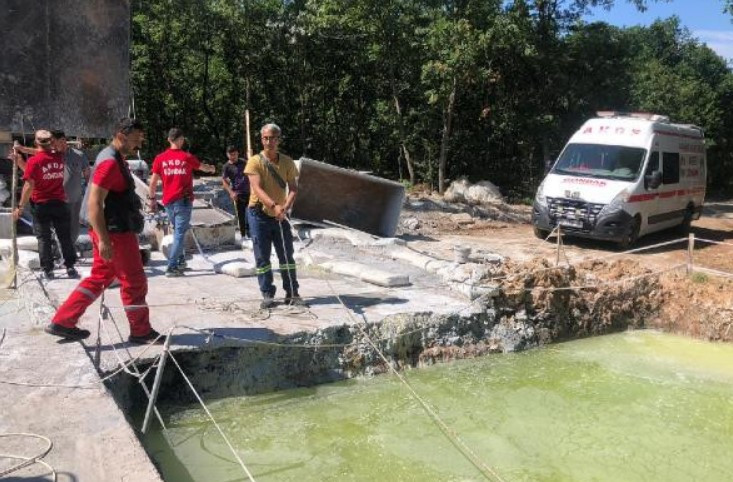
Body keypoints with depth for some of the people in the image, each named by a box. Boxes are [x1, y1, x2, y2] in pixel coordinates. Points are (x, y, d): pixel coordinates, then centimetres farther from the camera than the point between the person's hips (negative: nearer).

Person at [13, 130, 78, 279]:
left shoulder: (34, 160, -12)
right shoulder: (59, 158, -1)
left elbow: (29, 186, -14)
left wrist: (20, 206, -10)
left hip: (41, 205, -3)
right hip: (59, 203, 3)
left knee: (44, 238, 6)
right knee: (65, 237, 10)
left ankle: (48, 270, 7)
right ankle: (70, 267, 11)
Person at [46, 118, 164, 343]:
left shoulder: (114, 158, 14)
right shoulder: (110, 162, -19)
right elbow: (94, 203, -24)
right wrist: (104, 240, -26)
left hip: (112, 231, 10)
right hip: (116, 233, -10)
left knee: (99, 277, 16)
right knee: (134, 281, 1)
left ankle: (62, 322, 19)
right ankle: (141, 332, 14)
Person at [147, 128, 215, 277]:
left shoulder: (160, 158, 2)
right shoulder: (187, 157, -3)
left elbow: (153, 183, 1)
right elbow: (203, 167, 16)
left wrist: (151, 199, 13)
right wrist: (212, 168, 38)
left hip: (168, 201, 4)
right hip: (183, 200, -4)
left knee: (177, 230, 20)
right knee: (180, 233, -3)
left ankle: (180, 261, 22)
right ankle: (171, 267, -8)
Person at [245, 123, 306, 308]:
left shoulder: (287, 162, 2)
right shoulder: (255, 161, -9)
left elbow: (293, 188, -4)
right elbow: (257, 188, -20)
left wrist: (286, 206, -24)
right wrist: (274, 205, -36)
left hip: (281, 216, 3)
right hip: (259, 215, -3)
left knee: (287, 256, 7)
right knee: (262, 257, 2)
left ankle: (292, 293, 15)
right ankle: (267, 295, 12)